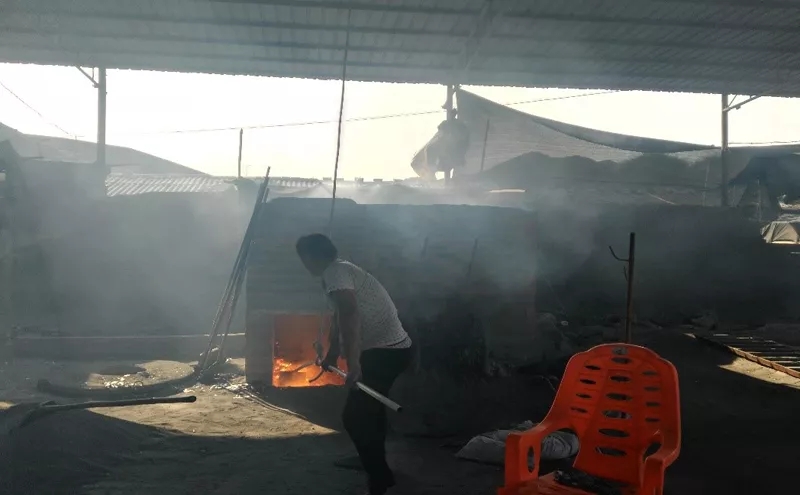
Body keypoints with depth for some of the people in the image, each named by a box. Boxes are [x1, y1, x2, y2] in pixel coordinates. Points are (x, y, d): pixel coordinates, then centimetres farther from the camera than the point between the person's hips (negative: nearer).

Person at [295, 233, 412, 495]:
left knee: (354, 416, -8)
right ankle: (372, 460, 44)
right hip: (392, 348, 10)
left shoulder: (335, 272, -13)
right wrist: (331, 355, 41)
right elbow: (340, 319, 31)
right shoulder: (342, 271, 19)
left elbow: (349, 314, -30)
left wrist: (352, 363, -34)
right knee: (369, 407, 26)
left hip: (385, 352, -10)